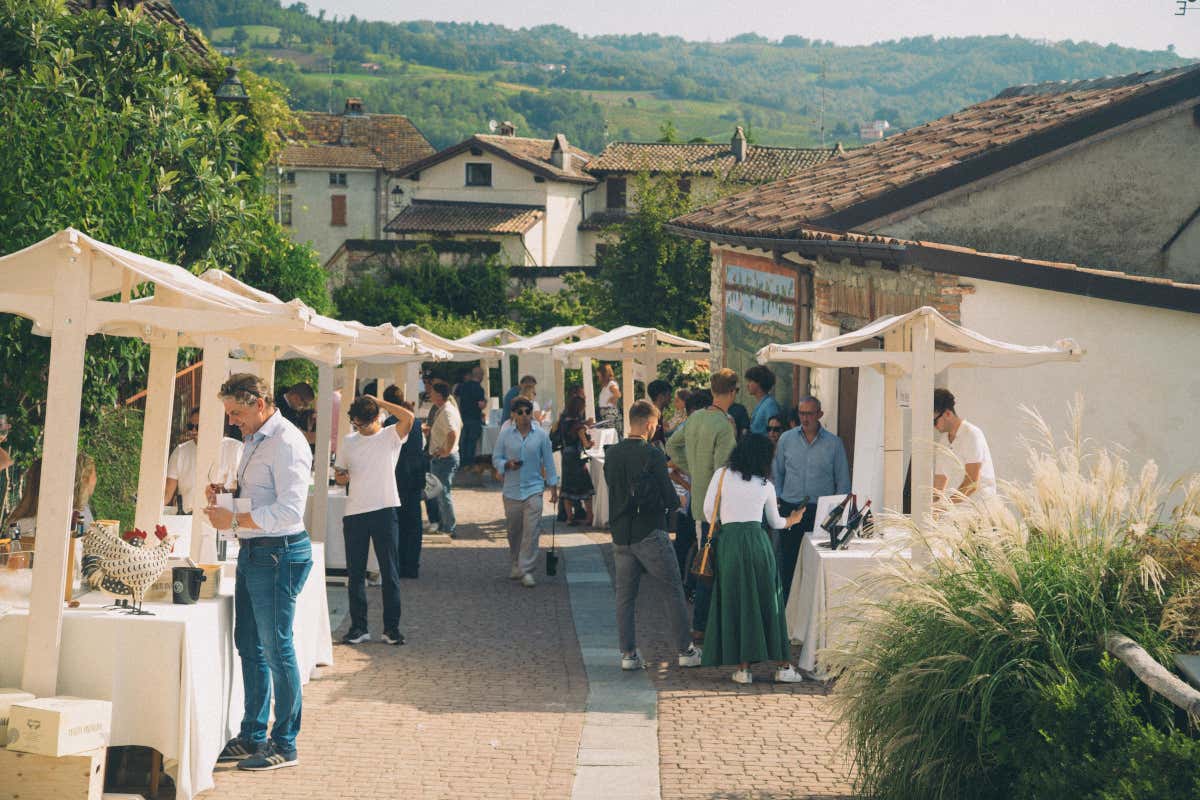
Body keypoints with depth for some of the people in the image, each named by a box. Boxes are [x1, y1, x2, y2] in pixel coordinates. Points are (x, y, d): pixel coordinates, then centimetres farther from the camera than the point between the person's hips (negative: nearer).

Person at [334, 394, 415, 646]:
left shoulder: (390, 436, 0)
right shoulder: (349, 441, 13)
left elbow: (408, 417, -19)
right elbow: (340, 473, 21)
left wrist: (378, 401, -12)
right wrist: (343, 477, -3)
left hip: (385, 510, -4)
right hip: (354, 512, 4)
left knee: (389, 571, -1)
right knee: (355, 572, 5)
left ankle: (392, 627, 4)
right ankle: (359, 627, 11)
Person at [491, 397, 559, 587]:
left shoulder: (541, 435, 0)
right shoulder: (505, 434, 1)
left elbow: (548, 462, 6)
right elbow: (496, 459, 7)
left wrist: (553, 488, 5)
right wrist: (507, 464, -15)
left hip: (533, 488, -1)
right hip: (512, 490, 1)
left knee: (531, 530, -11)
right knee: (513, 530, 10)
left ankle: (526, 571, -8)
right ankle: (516, 564, 30)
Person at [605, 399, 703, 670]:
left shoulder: (612, 454, 4)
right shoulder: (652, 454, -13)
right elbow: (669, 498, -11)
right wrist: (676, 501, 11)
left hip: (620, 534, 5)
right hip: (650, 533, -5)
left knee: (625, 597, 10)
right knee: (673, 592, 6)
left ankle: (628, 654, 8)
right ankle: (685, 650, 10)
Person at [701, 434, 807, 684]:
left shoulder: (722, 475, 4)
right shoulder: (765, 485, 10)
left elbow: (708, 510, 1)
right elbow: (775, 522, 21)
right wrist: (792, 520, 42)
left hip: (728, 541, -1)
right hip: (757, 540, 1)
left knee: (734, 602, 6)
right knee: (767, 601, 8)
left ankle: (744, 668, 5)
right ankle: (782, 666, 11)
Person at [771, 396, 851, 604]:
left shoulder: (834, 443, 3)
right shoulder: (786, 439, 7)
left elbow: (843, 480, 7)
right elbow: (777, 472, 15)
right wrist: (777, 500, 5)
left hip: (821, 511, -1)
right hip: (790, 508, 1)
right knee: (788, 561, 1)